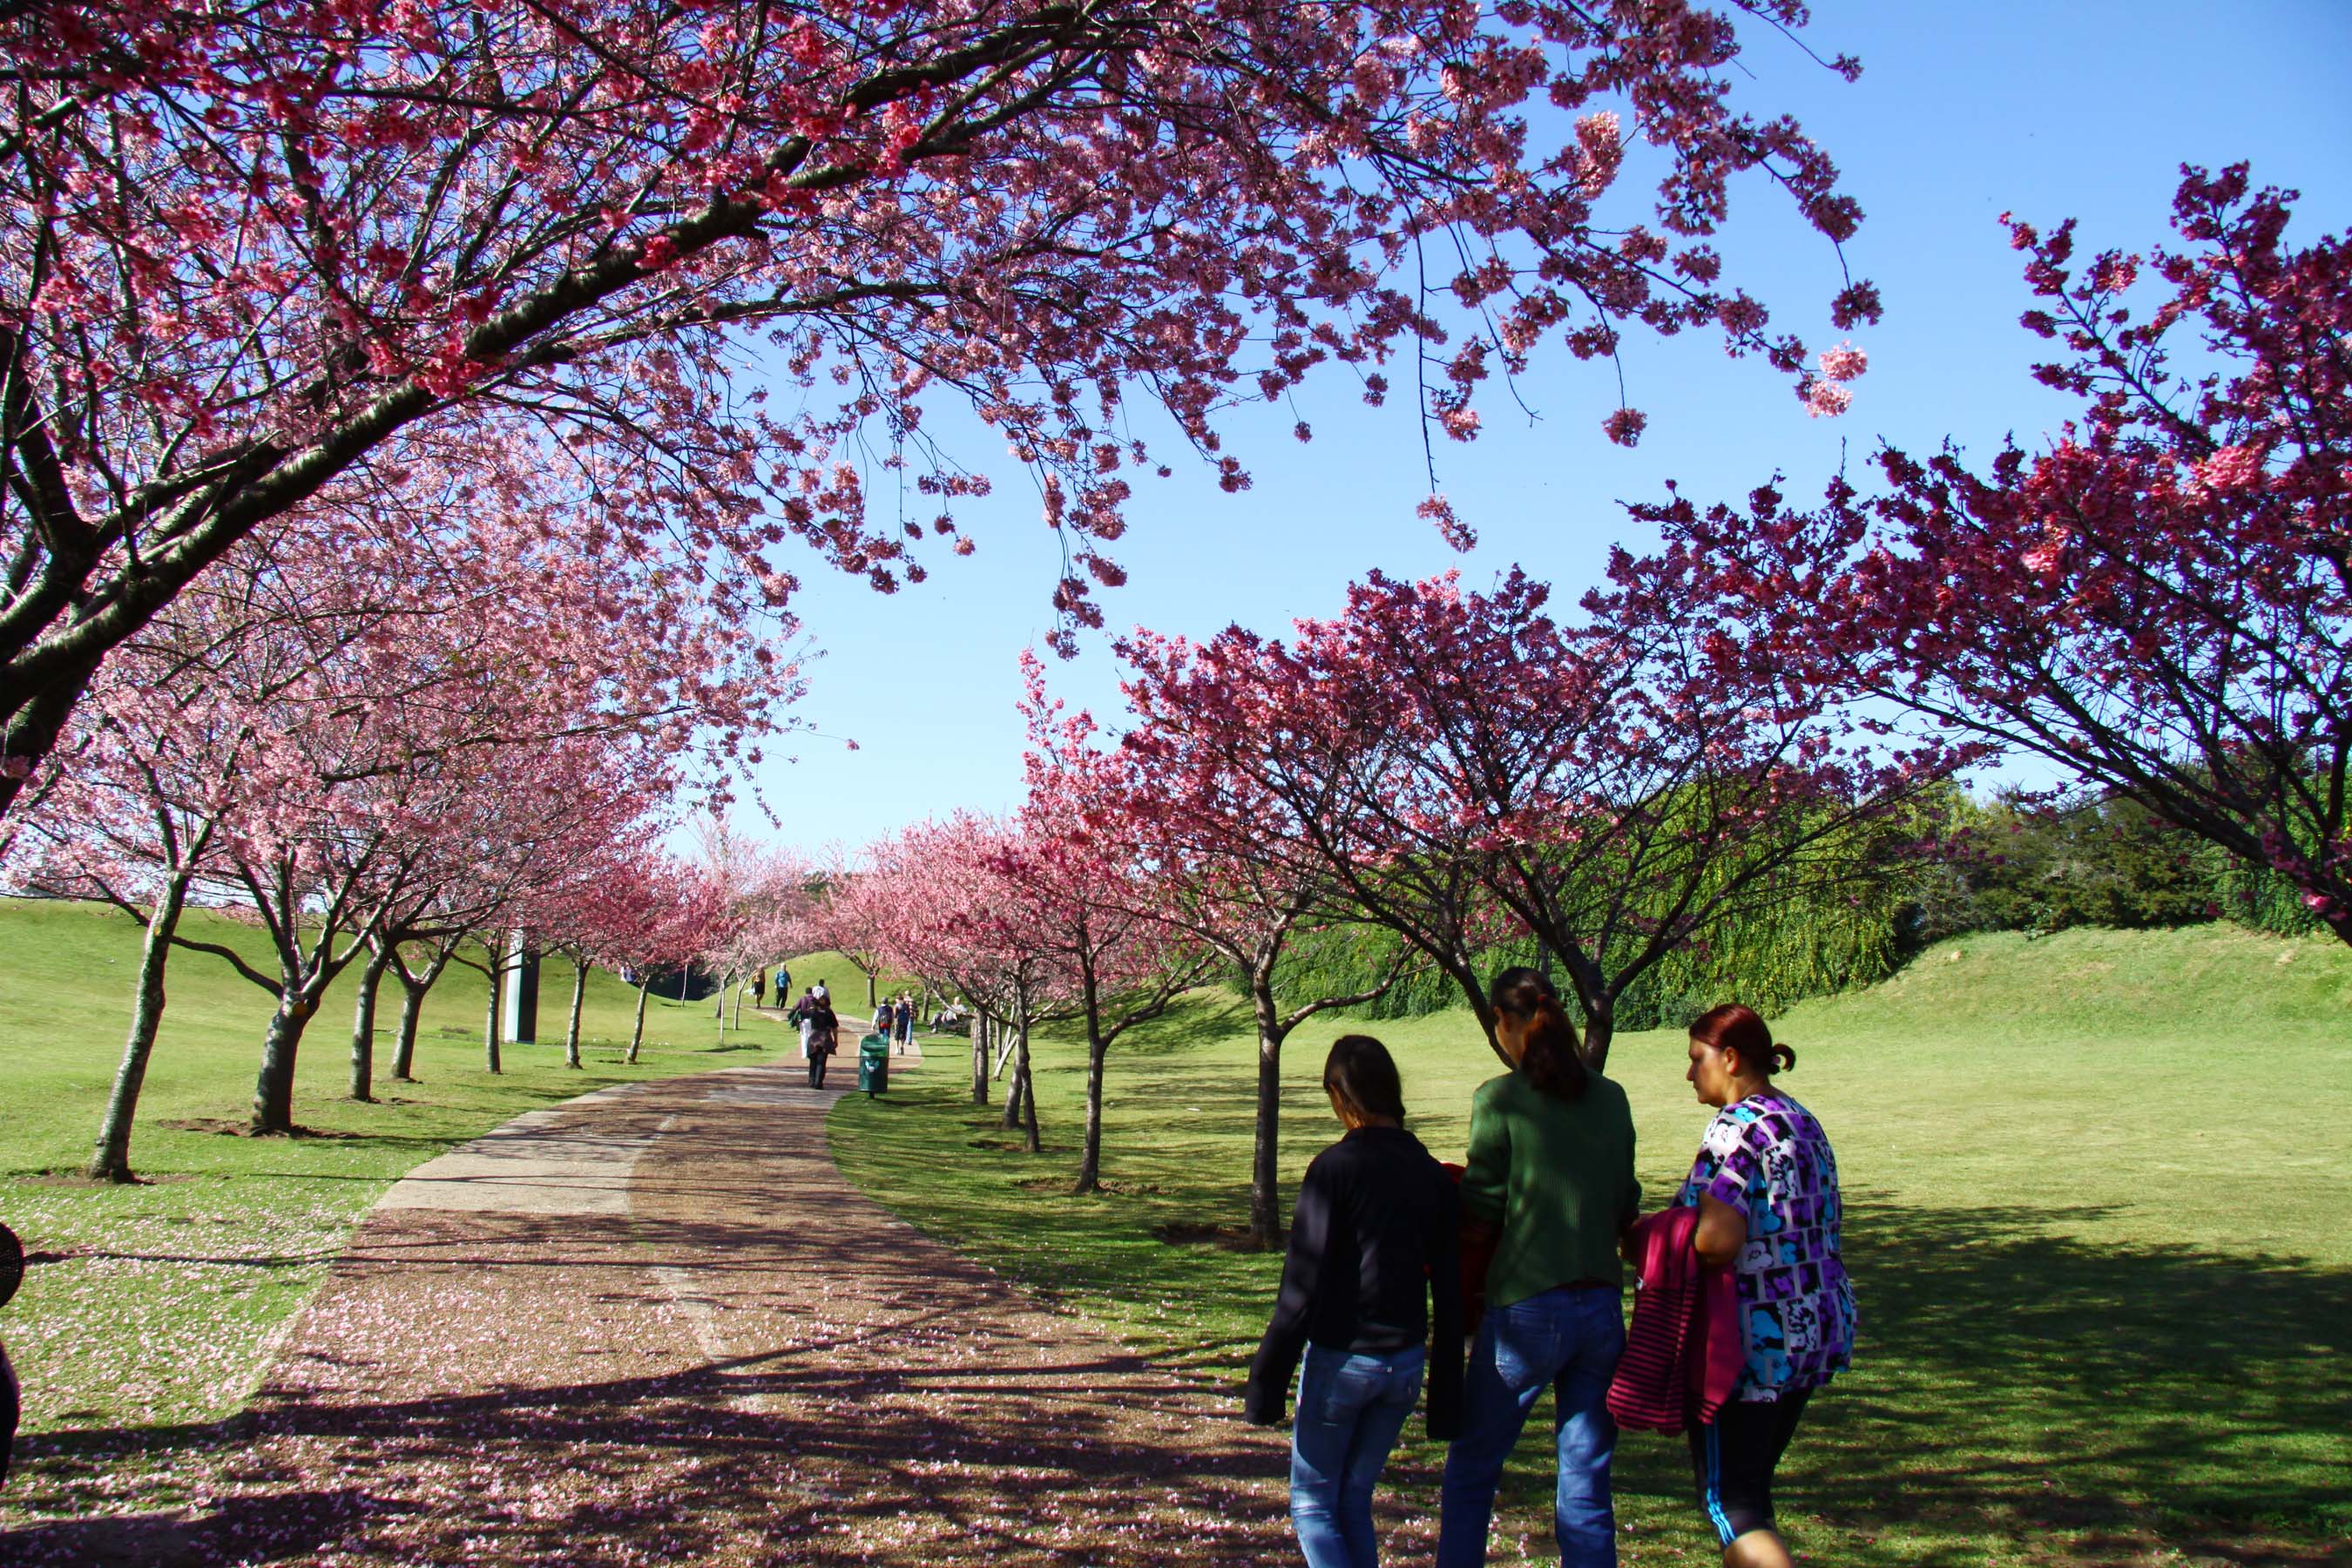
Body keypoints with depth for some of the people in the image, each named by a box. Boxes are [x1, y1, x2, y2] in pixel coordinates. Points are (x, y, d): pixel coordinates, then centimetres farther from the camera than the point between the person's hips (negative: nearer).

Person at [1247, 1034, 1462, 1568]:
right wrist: (1446, 1392, 13)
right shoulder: (1433, 1174, 3)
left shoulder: (1335, 1167, -14)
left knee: (1312, 1504, 10)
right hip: (1406, 1361, 5)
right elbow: (1449, 1290, 6)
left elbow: (1304, 1283, -15)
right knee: (1355, 1501, 18)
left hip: (1341, 1358, -5)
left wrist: (1269, 1376, -8)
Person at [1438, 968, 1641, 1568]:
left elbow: (1480, 1214, -7)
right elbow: (1626, 1207, 9)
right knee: (1586, 1485, 11)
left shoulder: (1500, 1098, -9)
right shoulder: (1611, 1097, 5)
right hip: (1603, 1309, 5)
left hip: (1527, 1309, -5)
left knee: (1472, 1468, 12)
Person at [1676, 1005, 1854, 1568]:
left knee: (1730, 1504, 0)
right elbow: (1826, 1223, 16)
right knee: (1751, 1490, 19)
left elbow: (1716, 1243, -28)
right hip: (1819, 1328, 9)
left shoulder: (1736, 1126, -17)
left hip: (1754, 1337, -9)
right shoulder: (1803, 1121, 11)